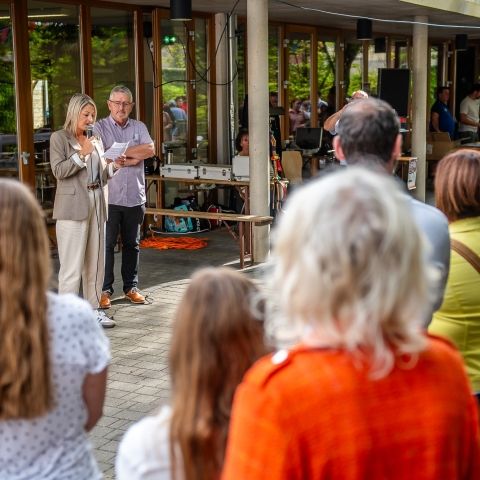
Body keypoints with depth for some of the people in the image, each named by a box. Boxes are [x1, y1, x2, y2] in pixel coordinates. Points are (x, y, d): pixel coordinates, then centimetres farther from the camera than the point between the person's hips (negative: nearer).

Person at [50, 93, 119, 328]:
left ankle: (93, 309, 19)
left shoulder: (96, 140, 16)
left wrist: (114, 166, -1)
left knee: (96, 262, 10)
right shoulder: (59, 138, 0)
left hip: (97, 205, 6)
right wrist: (82, 154, -17)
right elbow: (59, 171, -10)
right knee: (72, 264, -6)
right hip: (73, 207, -6)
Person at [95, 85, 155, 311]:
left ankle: (131, 287, 21)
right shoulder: (100, 127, 1)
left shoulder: (139, 127, 12)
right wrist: (133, 158, -8)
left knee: (132, 244, 11)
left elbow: (150, 149, -5)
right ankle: (105, 290, 6)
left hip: (135, 197, 4)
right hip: (109, 197, -3)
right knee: (106, 244, -2)